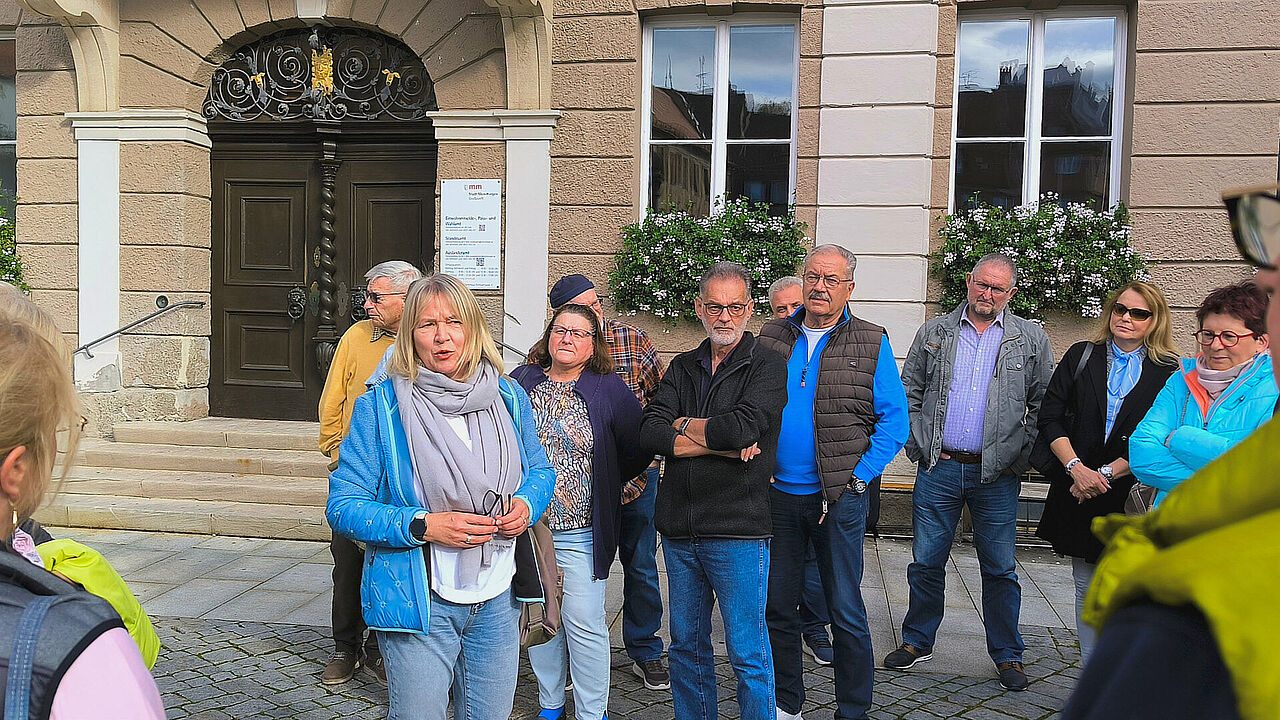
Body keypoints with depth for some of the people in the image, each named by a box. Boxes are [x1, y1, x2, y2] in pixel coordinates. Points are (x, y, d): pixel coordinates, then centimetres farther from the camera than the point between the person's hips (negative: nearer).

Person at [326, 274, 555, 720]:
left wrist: (526, 505, -7)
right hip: (419, 603, -3)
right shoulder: (381, 407, -9)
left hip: (498, 600, 4)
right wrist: (423, 526, -22)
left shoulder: (510, 398, 2)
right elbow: (342, 507, -10)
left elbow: (540, 470, 15)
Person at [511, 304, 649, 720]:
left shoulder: (609, 389, -4)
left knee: (584, 623, 0)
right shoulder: (521, 381, 5)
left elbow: (639, 451, 0)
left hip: (579, 533, -3)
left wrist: (600, 484, 3)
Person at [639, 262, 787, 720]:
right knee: (687, 645, 17)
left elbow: (743, 427, -21)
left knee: (748, 654, 3)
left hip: (737, 530, -5)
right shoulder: (683, 367, 11)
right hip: (679, 529, 5)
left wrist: (683, 424, -5)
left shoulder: (768, 367, -3)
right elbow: (649, 433, -4)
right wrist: (720, 444, -15)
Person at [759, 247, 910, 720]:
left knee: (847, 612, 6)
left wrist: (859, 477, -10)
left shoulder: (871, 343, -1)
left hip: (840, 497, -2)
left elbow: (894, 421, -2)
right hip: (777, 494, 3)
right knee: (777, 605, 12)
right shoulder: (771, 339, 6)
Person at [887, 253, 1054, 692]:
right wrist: (919, 444, 1)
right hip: (938, 470, 1)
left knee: (999, 569, 7)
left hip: (997, 475, -1)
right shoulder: (935, 333, 6)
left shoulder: (1031, 340, 4)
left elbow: (1044, 404, 6)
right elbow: (909, 392, 10)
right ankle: (917, 641, 25)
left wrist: (1022, 453, -3)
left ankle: (1007, 655, 22)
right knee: (926, 561, 8)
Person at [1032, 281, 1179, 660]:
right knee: (1086, 588, 10)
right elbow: (1050, 416, 1)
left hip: (1130, 494, -2)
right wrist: (1077, 468, -11)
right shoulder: (1082, 356, 7)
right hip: (1078, 494, 3)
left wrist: (1105, 474, -12)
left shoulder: (1167, 371, 0)